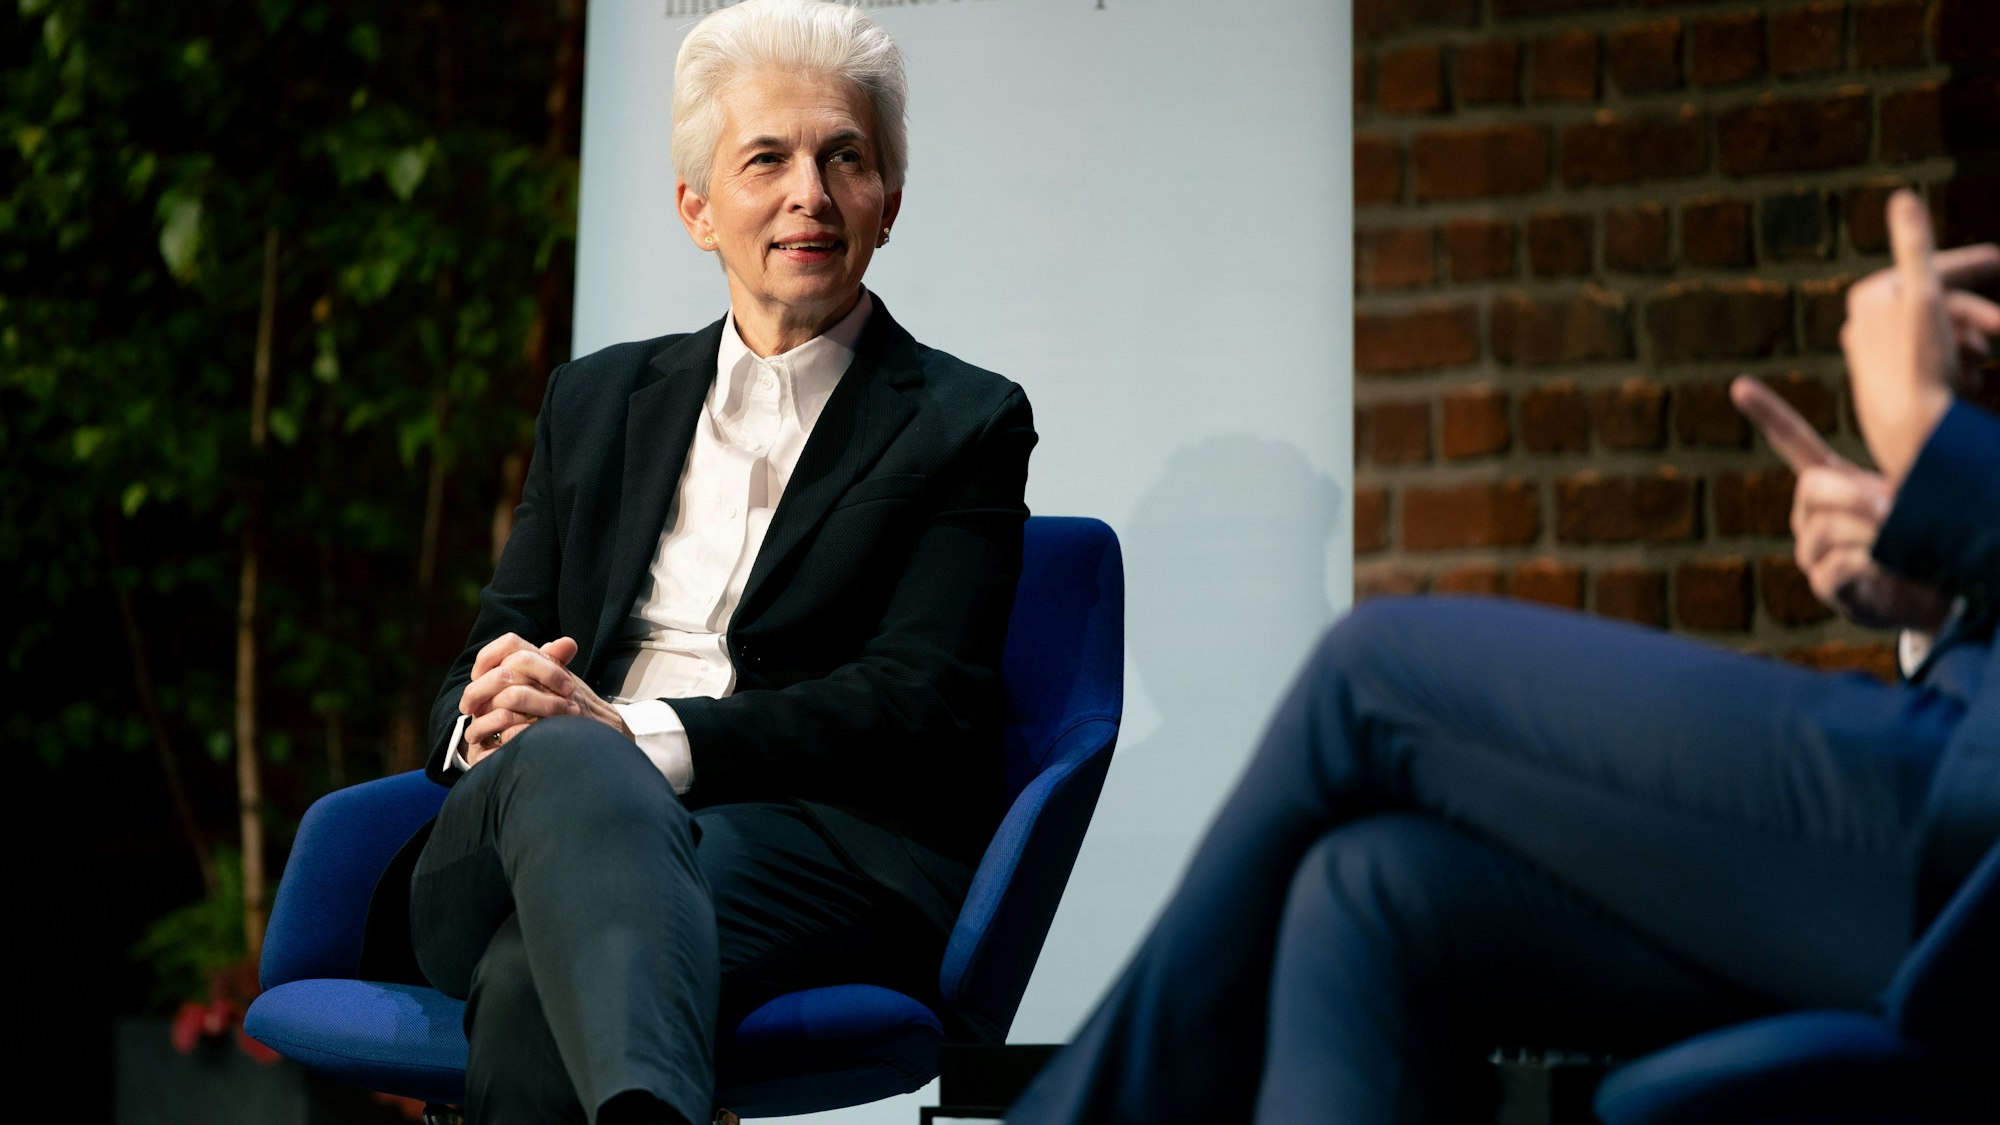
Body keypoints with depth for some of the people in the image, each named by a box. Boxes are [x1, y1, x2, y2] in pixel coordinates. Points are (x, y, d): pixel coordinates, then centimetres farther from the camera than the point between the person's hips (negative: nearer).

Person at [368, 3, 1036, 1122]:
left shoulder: (966, 425, 11)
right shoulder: (596, 400, 26)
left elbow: (919, 704, -3)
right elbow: (493, 645, 19)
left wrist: (639, 735, -17)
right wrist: (492, 713, -9)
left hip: (821, 852, -3)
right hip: (554, 804, 3)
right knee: (564, 762, -39)